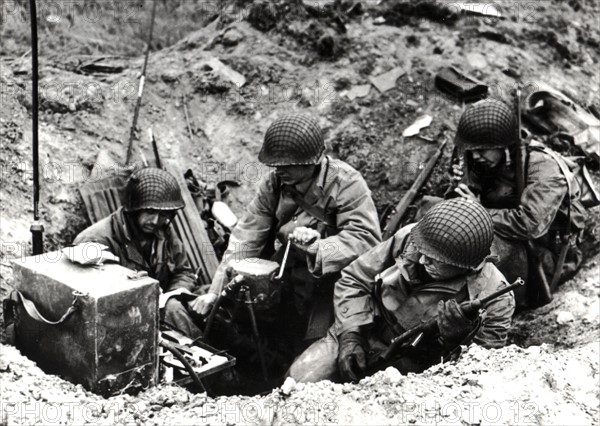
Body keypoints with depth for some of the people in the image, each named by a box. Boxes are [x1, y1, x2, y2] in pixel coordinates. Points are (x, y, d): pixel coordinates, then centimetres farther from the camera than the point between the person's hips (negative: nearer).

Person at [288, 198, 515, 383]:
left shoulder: (495, 296, -20)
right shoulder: (408, 238, -14)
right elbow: (353, 280, -2)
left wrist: (459, 341, -31)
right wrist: (350, 334, -14)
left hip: (410, 369, -1)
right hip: (361, 336, 2)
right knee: (299, 379, -16)